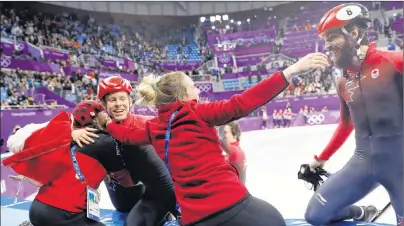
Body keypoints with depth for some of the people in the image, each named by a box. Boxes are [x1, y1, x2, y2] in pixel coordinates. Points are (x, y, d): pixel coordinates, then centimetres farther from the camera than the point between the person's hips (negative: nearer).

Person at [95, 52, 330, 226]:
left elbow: (128, 135, 27)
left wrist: (108, 122, 48)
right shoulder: (197, 113, -8)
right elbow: (242, 103, -18)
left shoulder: (154, 127, 8)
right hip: (230, 204, -6)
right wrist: (290, 71, -19)